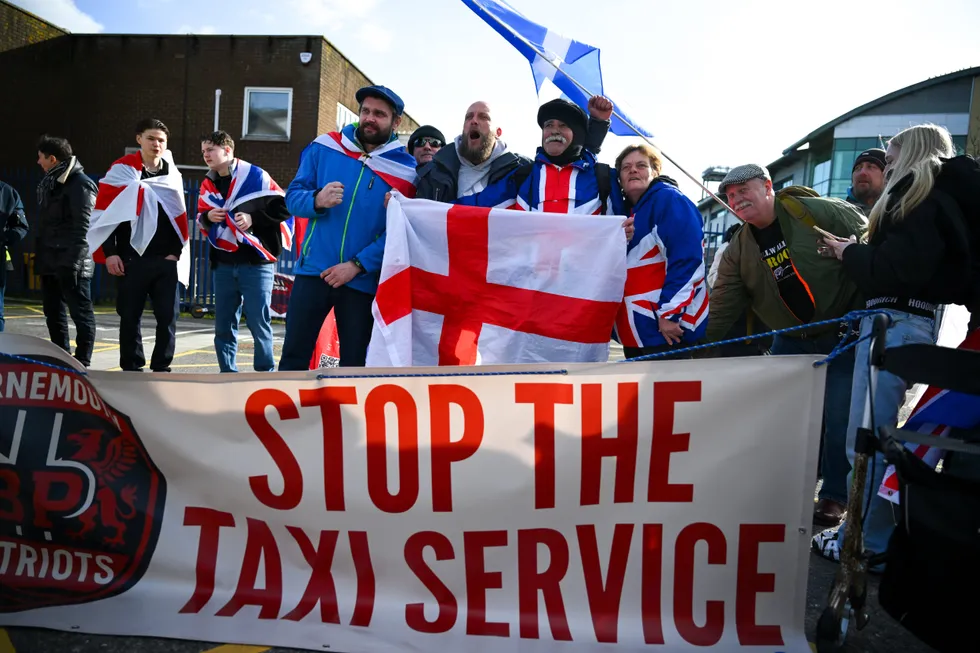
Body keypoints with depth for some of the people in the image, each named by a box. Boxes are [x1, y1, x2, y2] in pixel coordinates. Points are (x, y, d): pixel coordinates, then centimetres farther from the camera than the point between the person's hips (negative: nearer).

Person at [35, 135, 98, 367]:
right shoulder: (49, 183, 17)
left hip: (72, 263, -10)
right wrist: (40, 257, 16)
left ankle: (82, 363, 2)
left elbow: (83, 227, -18)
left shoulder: (80, 184, -12)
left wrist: (74, 261, -22)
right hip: (50, 261, 10)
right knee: (53, 312, 14)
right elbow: (45, 225, 21)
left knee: (81, 313, -2)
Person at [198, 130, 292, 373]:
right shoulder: (207, 184, 13)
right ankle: (228, 375, 20)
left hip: (256, 263, -6)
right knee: (224, 325, 9)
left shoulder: (255, 175, -6)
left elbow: (283, 207, -6)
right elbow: (200, 218, 22)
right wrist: (208, 217, 0)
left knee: (259, 323, -3)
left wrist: (254, 218, -16)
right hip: (223, 264, 6)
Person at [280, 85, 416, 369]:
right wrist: (316, 201, -20)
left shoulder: (405, 169, -3)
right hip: (314, 270, 1)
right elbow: (293, 196, 3)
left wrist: (357, 265, -17)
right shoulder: (324, 147, 3)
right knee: (293, 355, 5)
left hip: (364, 280, -1)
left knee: (354, 363, 10)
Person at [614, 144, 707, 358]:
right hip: (635, 328, 9)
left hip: (668, 325, -9)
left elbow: (687, 260, -20)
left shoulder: (669, 200, -10)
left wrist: (670, 312, -22)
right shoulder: (626, 211, 17)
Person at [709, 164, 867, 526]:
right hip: (790, 340, 5)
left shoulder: (818, 211, -16)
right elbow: (722, 306, -3)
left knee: (839, 417, -1)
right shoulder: (739, 250, -2)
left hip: (844, 332, -4)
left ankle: (835, 495, 16)